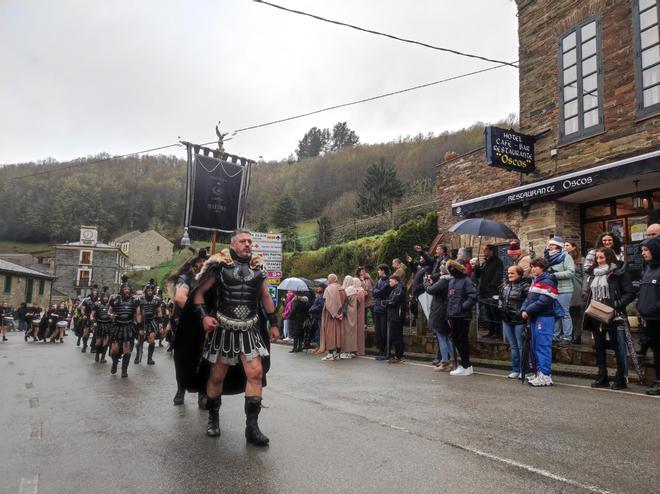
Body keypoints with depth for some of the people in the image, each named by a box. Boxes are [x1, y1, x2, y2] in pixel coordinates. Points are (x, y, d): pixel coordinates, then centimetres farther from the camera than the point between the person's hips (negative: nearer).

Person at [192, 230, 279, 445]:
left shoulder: (257, 267, 7)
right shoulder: (220, 266, -4)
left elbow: (265, 297, 16)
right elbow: (199, 292, 1)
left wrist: (273, 323, 15)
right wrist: (204, 316, -14)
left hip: (250, 330, 2)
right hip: (224, 329, -2)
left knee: (256, 373, -8)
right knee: (217, 376, 9)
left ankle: (252, 427, 2)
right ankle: (213, 419, 32)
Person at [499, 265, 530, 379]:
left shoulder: (525, 286, -12)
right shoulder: (505, 285, 12)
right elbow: (501, 298, 23)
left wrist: (522, 312, -17)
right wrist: (501, 308, 12)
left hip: (519, 321, -7)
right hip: (507, 320, 7)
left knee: (521, 346, 1)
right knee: (513, 346, 14)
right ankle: (515, 370, 23)